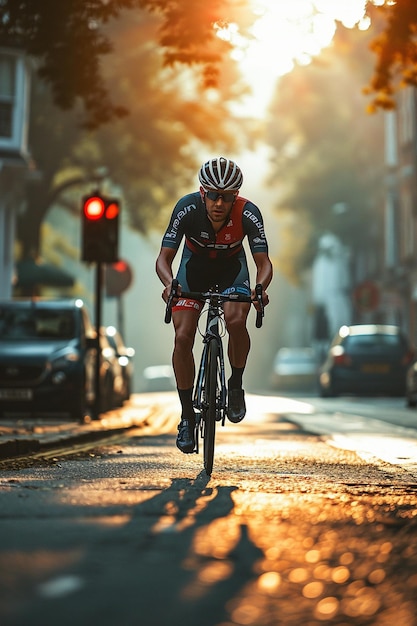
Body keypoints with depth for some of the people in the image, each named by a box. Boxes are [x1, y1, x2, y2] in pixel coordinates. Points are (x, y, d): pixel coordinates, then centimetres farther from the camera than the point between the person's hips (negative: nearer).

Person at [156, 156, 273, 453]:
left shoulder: (248, 214, -30)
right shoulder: (187, 208, -30)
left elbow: (264, 262, -26)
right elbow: (164, 257, -27)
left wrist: (260, 288, -48)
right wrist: (169, 284, -48)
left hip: (232, 268, 0)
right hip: (194, 267, 1)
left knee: (236, 321, -29)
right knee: (183, 337, -15)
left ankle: (236, 385, -3)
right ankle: (188, 415, -1)